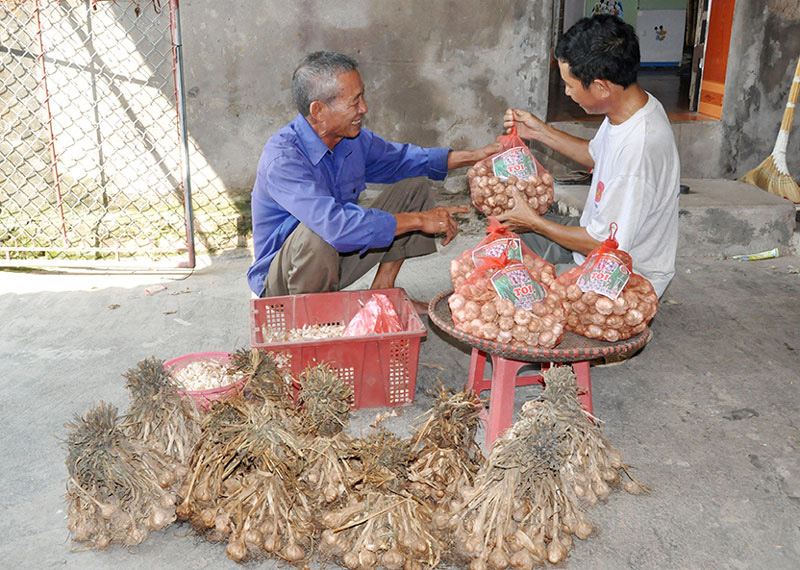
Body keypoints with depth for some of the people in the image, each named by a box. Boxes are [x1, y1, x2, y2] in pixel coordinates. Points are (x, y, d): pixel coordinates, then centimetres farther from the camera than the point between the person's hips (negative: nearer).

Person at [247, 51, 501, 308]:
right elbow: (335, 224, -42)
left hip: (337, 260, 8)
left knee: (413, 193, 4)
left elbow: (398, 159, 14)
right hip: (283, 279, -7)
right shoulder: (282, 157, -30)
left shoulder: (352, 138, -6)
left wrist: (473, 156, 4)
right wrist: (419, 220, -34)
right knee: (316, 232, -41)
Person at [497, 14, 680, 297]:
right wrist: (540, 131, 8)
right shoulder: (631, 106, -6)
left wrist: (534, 222, -15)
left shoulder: (639, 149, -36)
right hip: (605, 233, 10)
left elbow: (605, 243, -26)